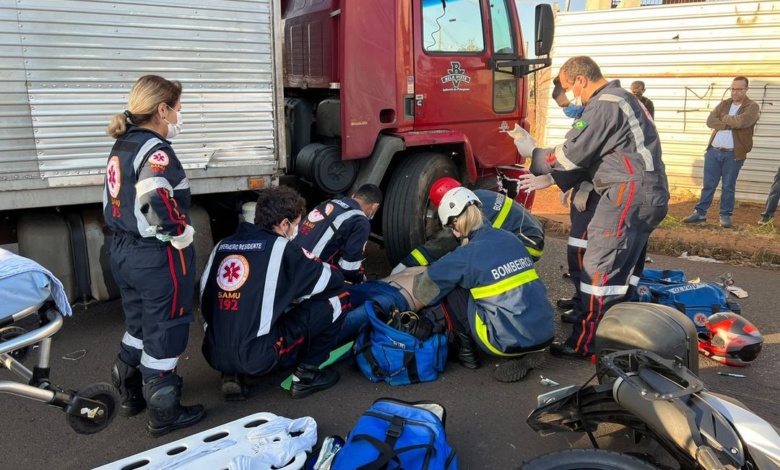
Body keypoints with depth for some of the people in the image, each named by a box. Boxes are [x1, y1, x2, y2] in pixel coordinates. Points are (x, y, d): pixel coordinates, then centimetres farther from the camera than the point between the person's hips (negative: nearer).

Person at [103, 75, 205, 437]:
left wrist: (129, 234, 18)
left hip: (123, 250, 9)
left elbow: (114, 201, 15)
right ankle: (163, 414, 17)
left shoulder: (122, 147, 10)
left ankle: (131, 394, 39)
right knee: (163, 333, 4)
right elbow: (158, 203, -34)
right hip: (157, 258, -9)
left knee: (138, 325, 23)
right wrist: (183, 237, -21)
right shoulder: (156, 151, -19)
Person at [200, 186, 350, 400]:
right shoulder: (281, 248, -4)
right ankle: (306, 375, 13)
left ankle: (232, 375, 17)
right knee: (336, 297, 4)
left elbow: (205, 298, 19)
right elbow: (333, 280, 3)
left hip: (214, 355, 7)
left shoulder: (222, 245, 11)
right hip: (257, 357, -6)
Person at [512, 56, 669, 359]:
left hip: (629, 195, -11)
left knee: (598, 270, -6)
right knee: (621, 271, 16)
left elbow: (571, 154, -13)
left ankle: (584, 344, 1)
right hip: (648, 195, 11)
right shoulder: (621, 100, 22)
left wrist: (533, 153, 4)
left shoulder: (603, 106, -12)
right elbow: (588, 157, 21)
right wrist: (550, 178, 17)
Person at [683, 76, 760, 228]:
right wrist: (730, 124, -15)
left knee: (728, 187, 5)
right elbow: (710, 121, -5)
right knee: (708, 185, 9)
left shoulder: (752, 106, -2)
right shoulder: (724, 104, 11)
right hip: (713, 151, 4)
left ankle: (725, 216, 16)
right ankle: (700, 213, 17)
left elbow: (741, 121, -22)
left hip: (733, 154, -3)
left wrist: (725, 118, -5)